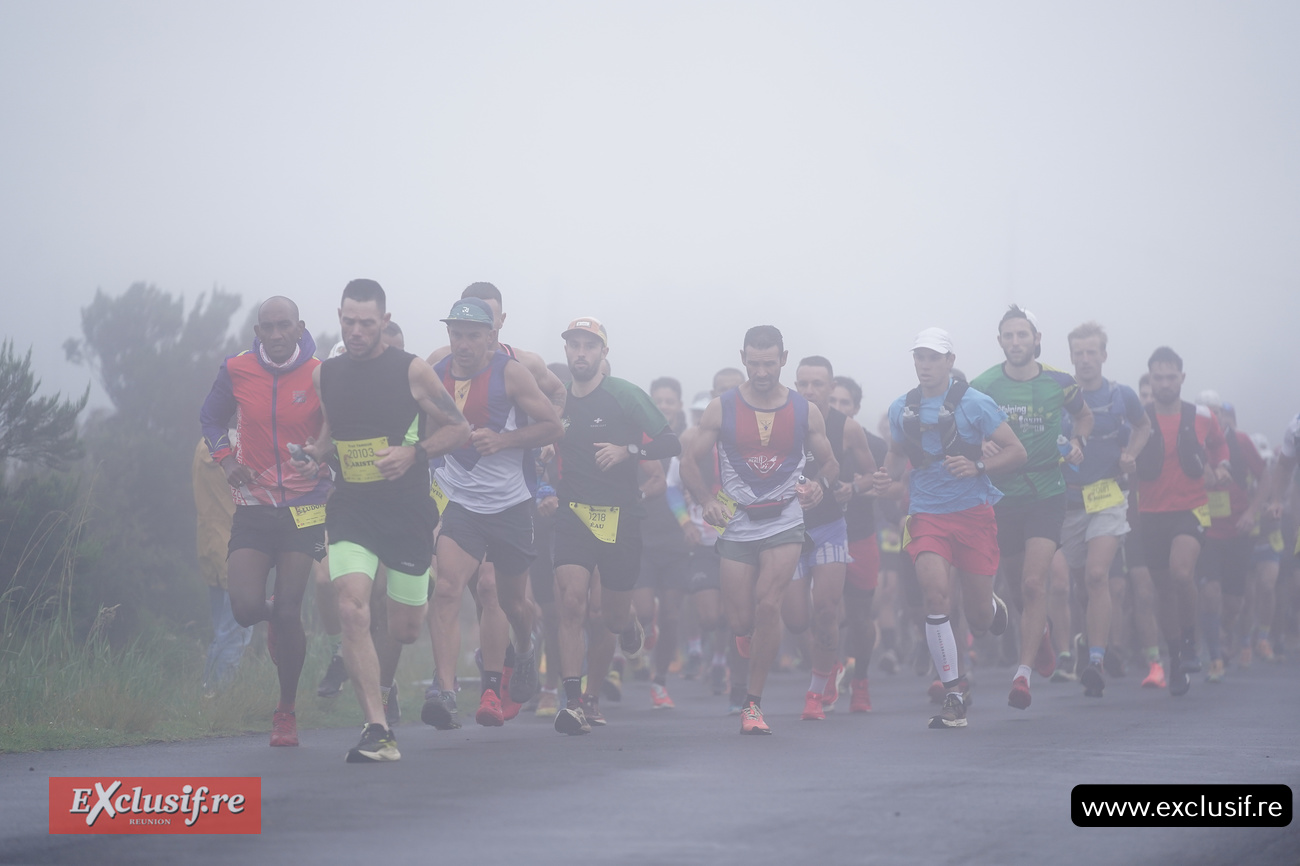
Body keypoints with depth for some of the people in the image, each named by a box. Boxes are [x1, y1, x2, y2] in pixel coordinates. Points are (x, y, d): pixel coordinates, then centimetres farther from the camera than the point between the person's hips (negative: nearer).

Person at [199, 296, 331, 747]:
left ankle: (286, 711, 13)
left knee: (289, 613, -6)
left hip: (304, 507, -2)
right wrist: (225, 458, 0)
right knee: (246, 607, -11)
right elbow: (211, 418, 17)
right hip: (252, 507, 2)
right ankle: (275, 619, 29)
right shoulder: (236, 371, 0)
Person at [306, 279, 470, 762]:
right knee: (352, 610, -20)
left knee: (404, 630, 7)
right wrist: (313, 453, 4)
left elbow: (459, 430, 0)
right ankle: (377, 731, -19)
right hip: (351, 509, 2)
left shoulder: (412, 371, -5)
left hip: (408, 513, -2)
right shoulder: (325, 375, 6)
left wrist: (414, 452, -15)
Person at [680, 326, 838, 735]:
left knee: (767, 605, -17)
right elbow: (689, 463, 3)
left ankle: (754, 702, -6)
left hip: (785, 522, -1)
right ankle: (752, 639, 39)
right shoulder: (722, 408, -1)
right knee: (741, 621, -2)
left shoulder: (805, 412, 2)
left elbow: (830, 463, 13)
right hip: (737, 524, 1)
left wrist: (820, 484, -10)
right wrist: (707, 501, -15)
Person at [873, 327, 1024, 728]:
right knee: (936, 596, -19)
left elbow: (1017, 453, -3)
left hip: (974, 513, -2)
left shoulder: (975, 403, -5)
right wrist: (888, 475, 2)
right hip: (926, 515, 2)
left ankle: (995, 609, 45)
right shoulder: (902, 409, 6)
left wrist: (978, 466, -19)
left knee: (979, 616, 3)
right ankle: (954, 695, -12)